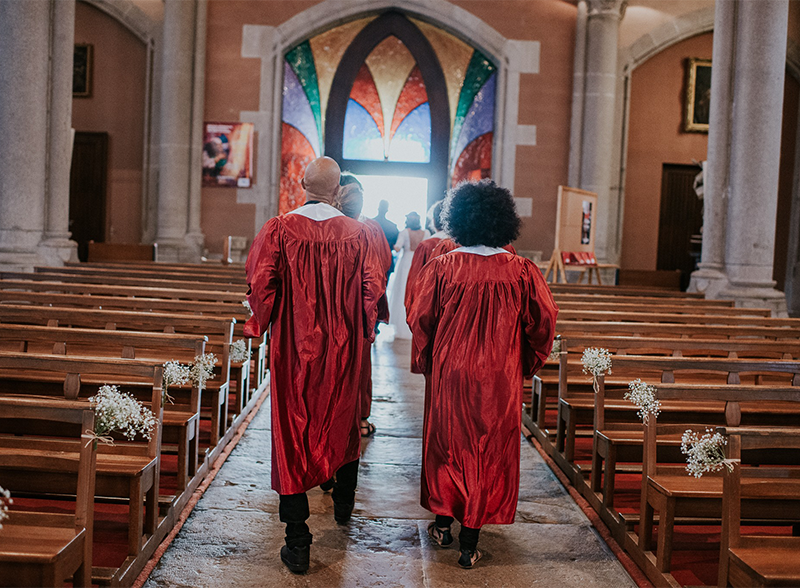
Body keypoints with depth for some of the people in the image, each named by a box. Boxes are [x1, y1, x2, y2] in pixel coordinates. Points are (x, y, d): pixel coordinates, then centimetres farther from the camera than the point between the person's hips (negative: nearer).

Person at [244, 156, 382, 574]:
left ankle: (297, 543, 4)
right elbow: (372, 288, -4)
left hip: (293, 350, -2)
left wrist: (262, 324, 6)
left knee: (292, 434, 3)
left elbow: (260, 284, -12)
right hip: (343, 349, 2)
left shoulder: (279, 230, -10)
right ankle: (343, 504, 44)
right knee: (343, 425, 24)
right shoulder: (357, 234, -5)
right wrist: (364, 332, 11)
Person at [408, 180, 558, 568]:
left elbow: (420, 321, -6)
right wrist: (527, 365, 11)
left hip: (449, 374, 0)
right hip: (501, 380, 0)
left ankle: (444, 524, 30)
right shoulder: (522, 271, -7)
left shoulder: (441, 268, -10)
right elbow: (544, 322, -4)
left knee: (447, 447, 19)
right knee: (489, 452, 10)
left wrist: (423, 362, 10)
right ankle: (470, 543, 15)